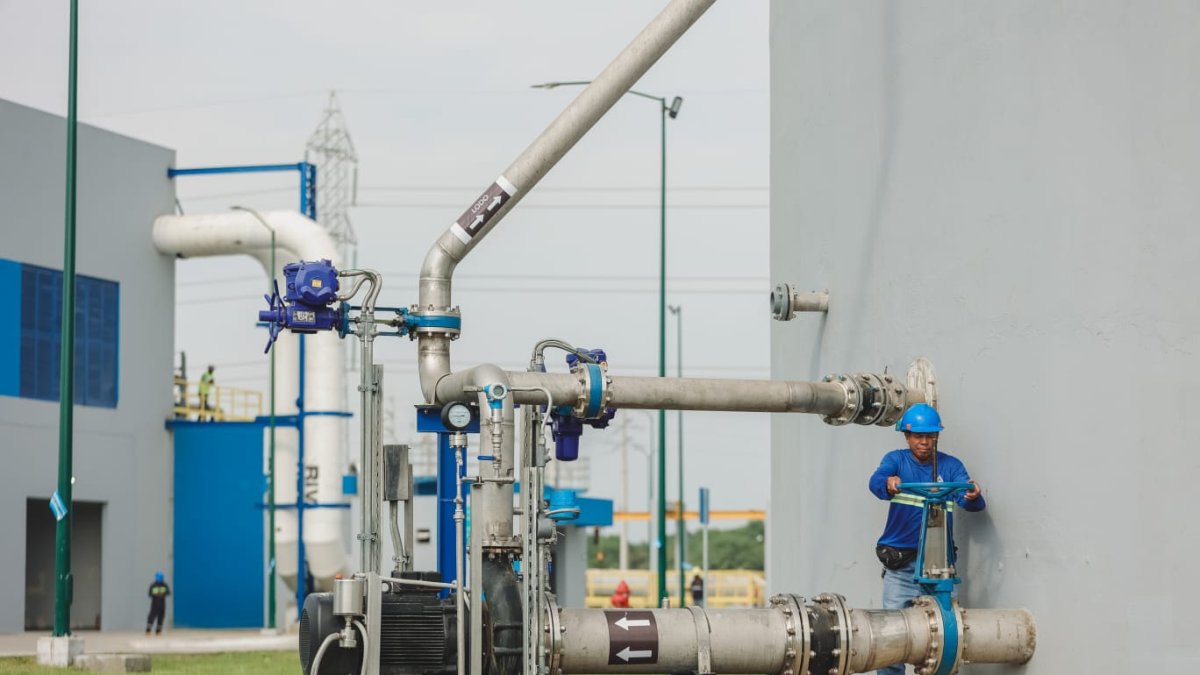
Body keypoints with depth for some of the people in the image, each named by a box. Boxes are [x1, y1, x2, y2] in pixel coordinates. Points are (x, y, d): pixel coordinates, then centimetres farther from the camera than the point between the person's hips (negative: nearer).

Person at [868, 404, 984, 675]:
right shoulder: (896, 459, 3)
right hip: (900, 562, -1)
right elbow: (875, 481, -17)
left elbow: (969, 500, -10)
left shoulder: (950, 465, 5)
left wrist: (973, 497, -35)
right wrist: (888, 484, -41)